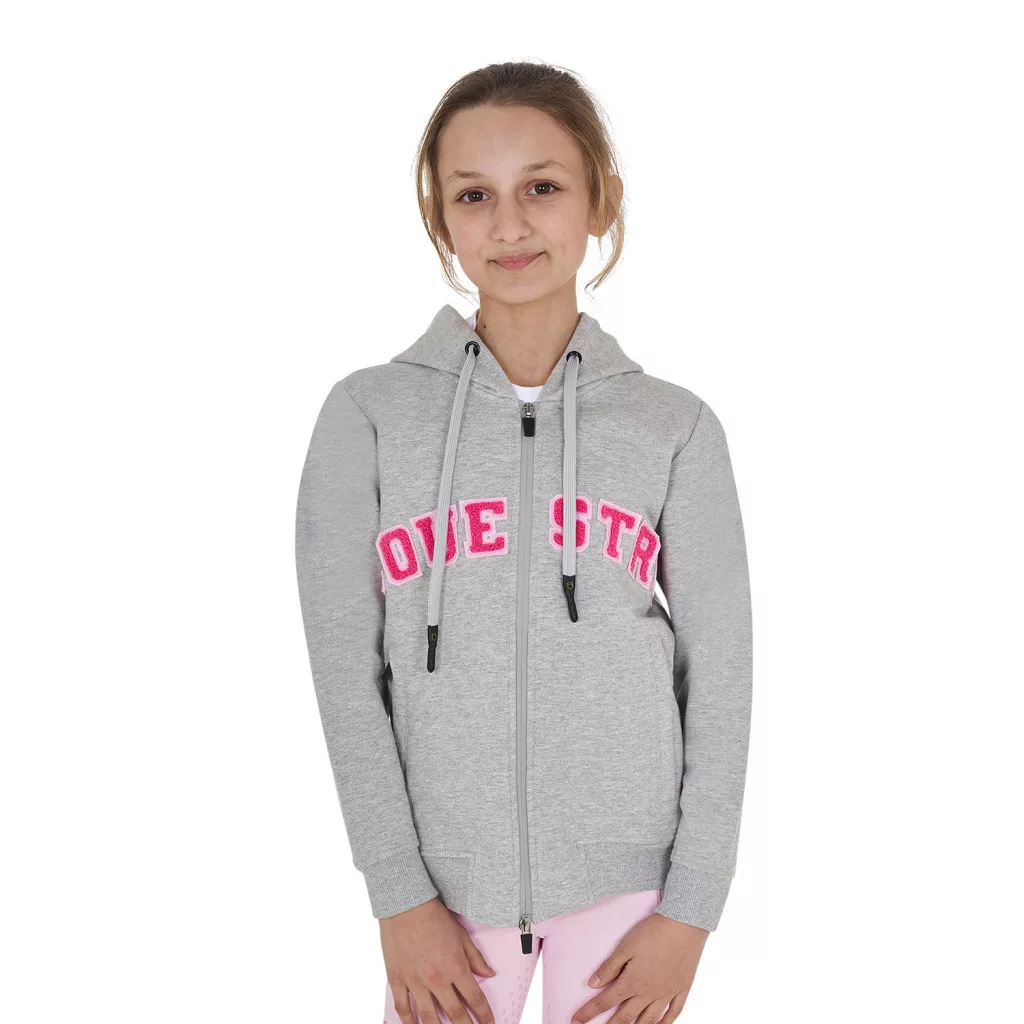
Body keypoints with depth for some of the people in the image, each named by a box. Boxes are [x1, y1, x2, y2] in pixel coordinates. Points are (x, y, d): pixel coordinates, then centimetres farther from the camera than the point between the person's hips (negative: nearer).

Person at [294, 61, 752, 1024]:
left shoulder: (676, 427, -1)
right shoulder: (368, 414, -3)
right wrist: (400, 894, -5)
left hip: (628, 873, 1)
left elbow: (719, 678, 1)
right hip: (447, 873, 0)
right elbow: (347, 673, -3)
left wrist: (690, 907, -3)